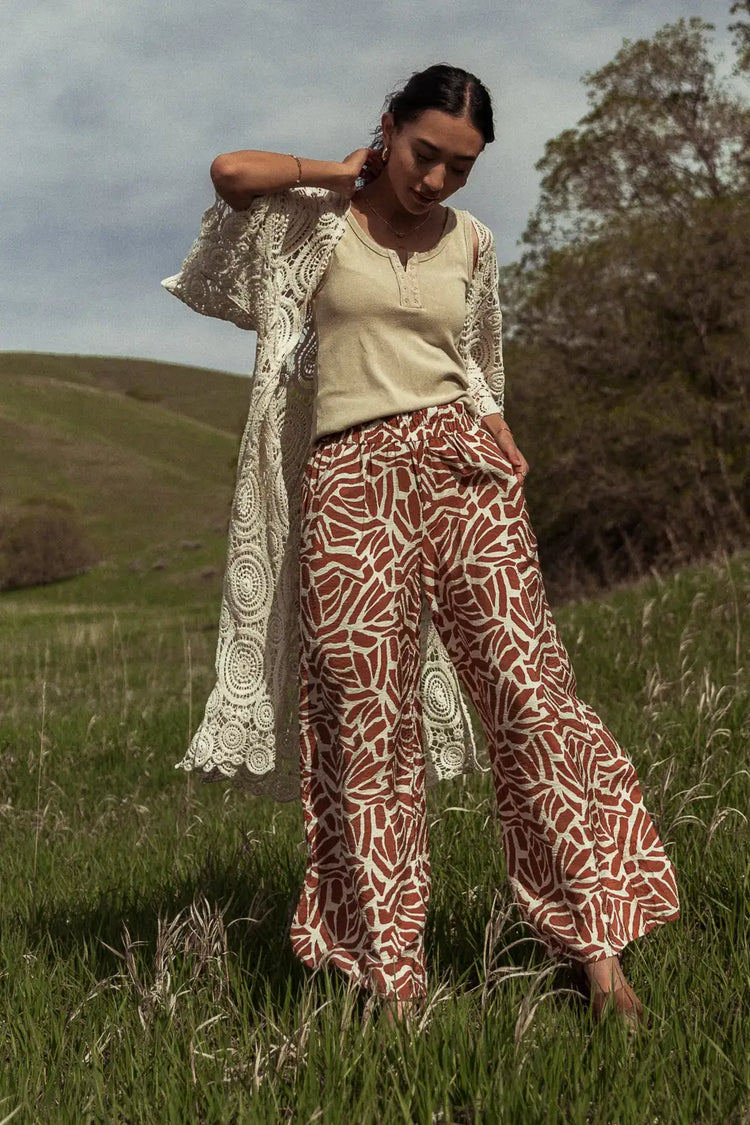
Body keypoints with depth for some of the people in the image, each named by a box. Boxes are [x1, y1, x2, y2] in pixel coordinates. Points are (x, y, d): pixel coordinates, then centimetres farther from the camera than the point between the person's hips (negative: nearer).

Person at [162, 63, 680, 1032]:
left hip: (458, 466, 2)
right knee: (367, 723, -2)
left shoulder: (469, 242, 15)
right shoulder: (319, 219, 7)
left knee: (526, 681, -8)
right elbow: (230, 170, -13)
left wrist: (507, 457, 9)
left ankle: (596, 943, -2)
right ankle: (392, 970, 7)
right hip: (349, 485, -2)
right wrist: (345, 175, 2)